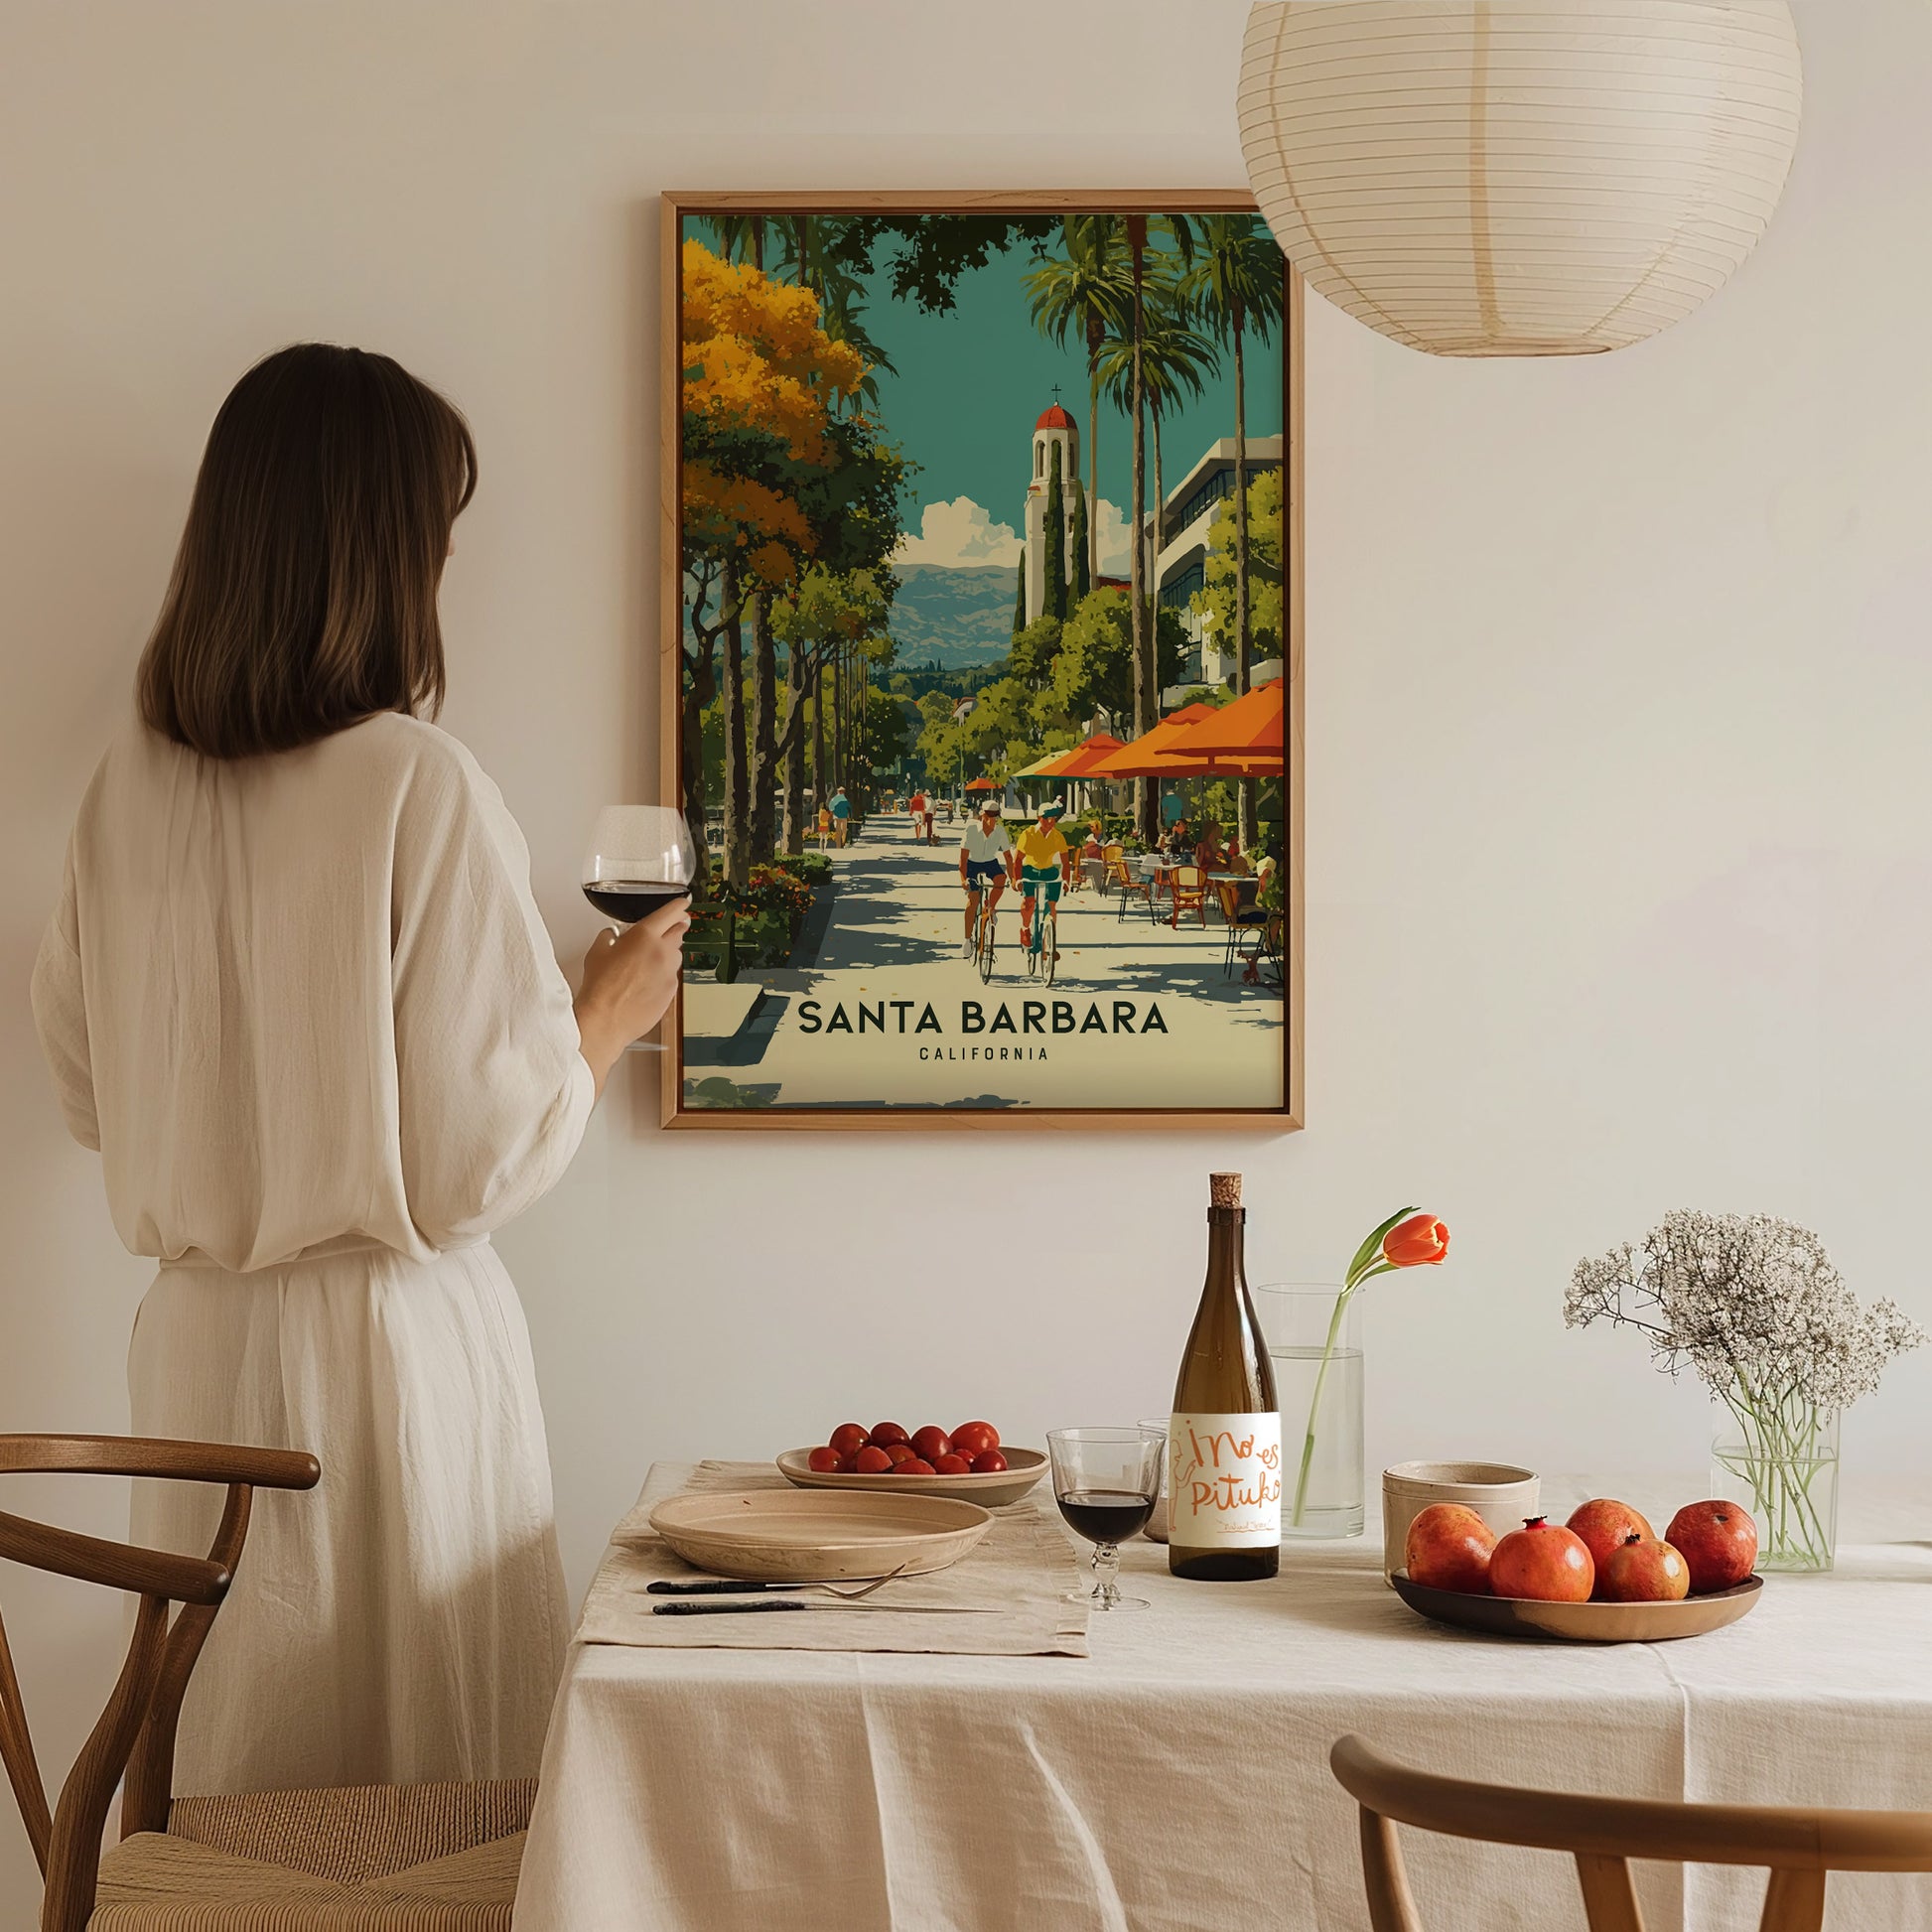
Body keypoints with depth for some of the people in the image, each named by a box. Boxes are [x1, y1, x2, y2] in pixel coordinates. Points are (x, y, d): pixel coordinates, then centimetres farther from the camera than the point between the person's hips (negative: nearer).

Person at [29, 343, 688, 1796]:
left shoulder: (133, 782, 0)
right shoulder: (422, 788, -17)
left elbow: (89, 1091, 11)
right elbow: (482, 1158, -14)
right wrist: (609, 1015, 2)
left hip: (195, 1340, 6)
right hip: (390, 1343, -6)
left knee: (233, 1778, 16)